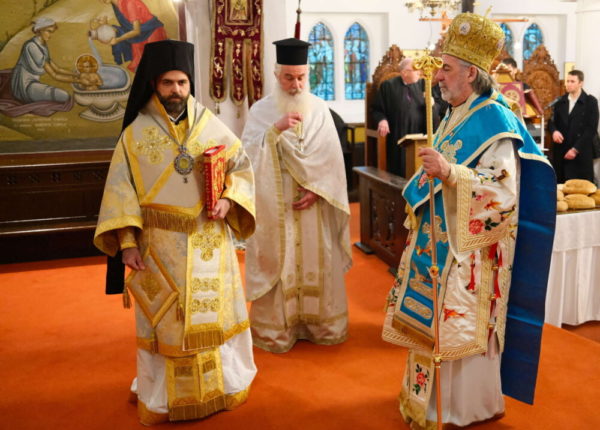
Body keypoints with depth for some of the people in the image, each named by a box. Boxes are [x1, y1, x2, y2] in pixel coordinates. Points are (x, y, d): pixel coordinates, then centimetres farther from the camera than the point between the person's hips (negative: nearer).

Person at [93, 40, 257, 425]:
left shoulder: (212, 126, 0)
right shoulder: (136, 133, -4)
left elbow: (241, 167, 6)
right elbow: (121, 191, -4)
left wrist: (228, 200, -12)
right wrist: (127, 242, -10)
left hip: (209, 240, 2)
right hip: (161, 244, -1)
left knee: (214, 309, 12)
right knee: (164, 318, 8)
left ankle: (223, 382, 30)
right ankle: (161, 395, 23)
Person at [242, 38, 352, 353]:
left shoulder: (319, 109, 3)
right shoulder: (261, 110, -2)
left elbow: (333, 158, 0)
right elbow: (248, 153, -12)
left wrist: (317, 189, -12)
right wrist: (275, 129, -24)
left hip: (314, 206, 2)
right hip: (275, 207, -2)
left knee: (317, 263, 8)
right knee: (277, 264, 3)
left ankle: (320, 324, 23)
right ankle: (275, 329, 16)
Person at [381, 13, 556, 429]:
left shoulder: (494, 123, -17)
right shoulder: (455, 116, 11)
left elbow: (503, 193, -24)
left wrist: (450, 173, -32)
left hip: (467, 249, -9)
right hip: (439, 240, 9)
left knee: (461, 327, 2)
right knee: (432, 320, 17)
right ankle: (432, 396, 34)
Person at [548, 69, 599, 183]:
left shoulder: (591, 101, -1)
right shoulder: (560, 101, 13)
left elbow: (591, 128, -7)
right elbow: (552, 122, 14)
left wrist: (576, 149, -13)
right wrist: (554, 131, -11)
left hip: (581, 154, -4)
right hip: (560, 152, 4)